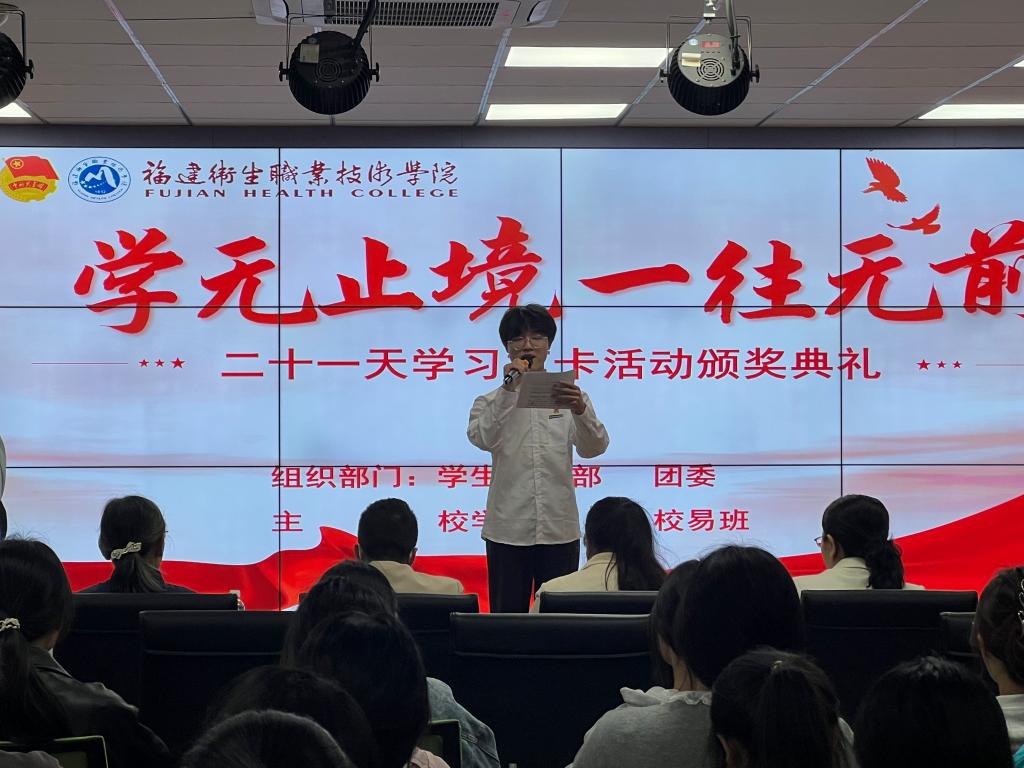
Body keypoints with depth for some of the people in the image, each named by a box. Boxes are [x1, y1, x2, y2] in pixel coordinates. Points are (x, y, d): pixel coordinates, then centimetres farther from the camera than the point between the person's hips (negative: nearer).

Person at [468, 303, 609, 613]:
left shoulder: (569, 396, 9)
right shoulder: (491, 402, 7)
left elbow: (593, 448, -7)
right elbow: (482, 439, -14)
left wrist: (581, 410, -26)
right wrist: (509, 391, -19)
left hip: (559, 529, 1)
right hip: (508, 530, -1)